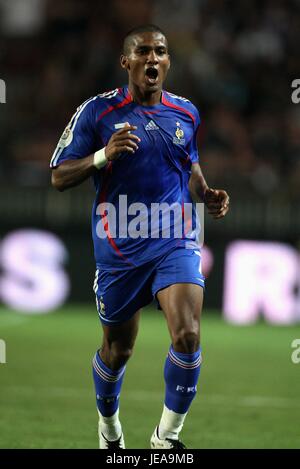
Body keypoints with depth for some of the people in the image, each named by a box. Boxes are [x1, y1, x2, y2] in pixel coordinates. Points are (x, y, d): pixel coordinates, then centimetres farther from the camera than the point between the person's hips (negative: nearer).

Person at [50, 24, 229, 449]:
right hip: (119, 249, -2)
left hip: (176, 242, 2)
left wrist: (206, 195, 4)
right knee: (118, 350, 12)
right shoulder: (97, 111, -6)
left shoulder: (186, 113, 6)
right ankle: (108, 424, 42)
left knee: (188, 336, -20)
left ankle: (166, 437, -6)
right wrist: (104, 155, -23)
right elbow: (60, 178, -6)